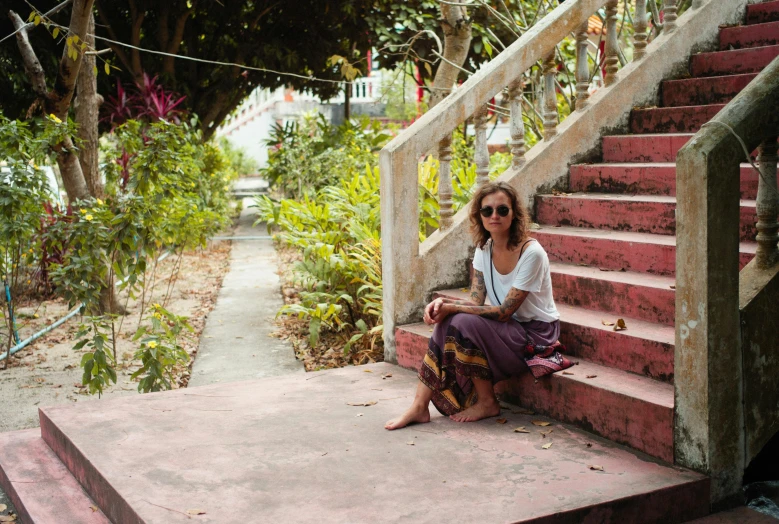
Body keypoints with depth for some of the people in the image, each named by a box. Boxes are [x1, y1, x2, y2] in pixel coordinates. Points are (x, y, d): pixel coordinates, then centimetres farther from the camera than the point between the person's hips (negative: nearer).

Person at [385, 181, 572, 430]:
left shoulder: (531, 253, -23)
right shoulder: (484, 249, 0)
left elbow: (504, 311, -23)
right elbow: (476, 301, -3)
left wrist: (452, 308, -24)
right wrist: (443, 303, -24)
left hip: (537, 334, -7)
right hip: (508, 327, 7)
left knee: (465, 323, -27)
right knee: (446, 323, -17)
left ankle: (487, 403, -9)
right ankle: (419, 407, -15)